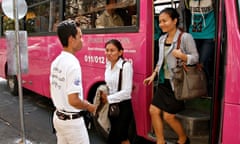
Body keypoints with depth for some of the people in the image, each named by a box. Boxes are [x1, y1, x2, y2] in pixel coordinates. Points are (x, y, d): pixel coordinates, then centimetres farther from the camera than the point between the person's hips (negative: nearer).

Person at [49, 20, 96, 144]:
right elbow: (73, 100, -27)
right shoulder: (72, 64, -24)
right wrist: (90, 107, -9)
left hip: (58, 117, 9)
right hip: (72, 121, -8)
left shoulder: (56, 61, 4)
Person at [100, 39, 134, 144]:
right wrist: (104, 95, -2)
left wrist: (108, 98, -15)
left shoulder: (126, 66, -18)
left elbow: (126, 92, -21)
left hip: (123, 107, -7)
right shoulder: (108, 65, 4)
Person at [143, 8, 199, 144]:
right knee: (154, 110, 5)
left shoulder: (185, 37, -12)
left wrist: (181, 55, -30)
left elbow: (195, 58, -13)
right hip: (163, 82, 7)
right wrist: (153, 74, 12)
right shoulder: (162, 39, 9)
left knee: (168, 116, 0)